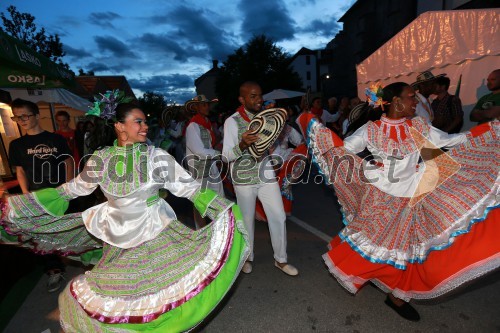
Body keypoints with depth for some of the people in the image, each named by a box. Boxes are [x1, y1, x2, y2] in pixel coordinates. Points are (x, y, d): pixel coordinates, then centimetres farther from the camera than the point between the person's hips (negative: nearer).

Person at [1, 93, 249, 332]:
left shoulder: (156, 156, -13)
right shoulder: (101, 158, -5)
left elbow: (189, 187, -14)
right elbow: (73, 188, 10)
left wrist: (223, 210, -23)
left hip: (154, 234, -2)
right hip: (117, 237, 2)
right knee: (111, 296, 13)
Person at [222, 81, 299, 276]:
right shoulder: (233, 121, -9)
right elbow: (226, 156, -12)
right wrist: (242, 145, -32)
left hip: (266, 175, 4)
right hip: (244, 178, -3)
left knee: (278, 217, 3)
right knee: (247, 220, 10)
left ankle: (281, 259, 22)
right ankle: (247, 257, 34)